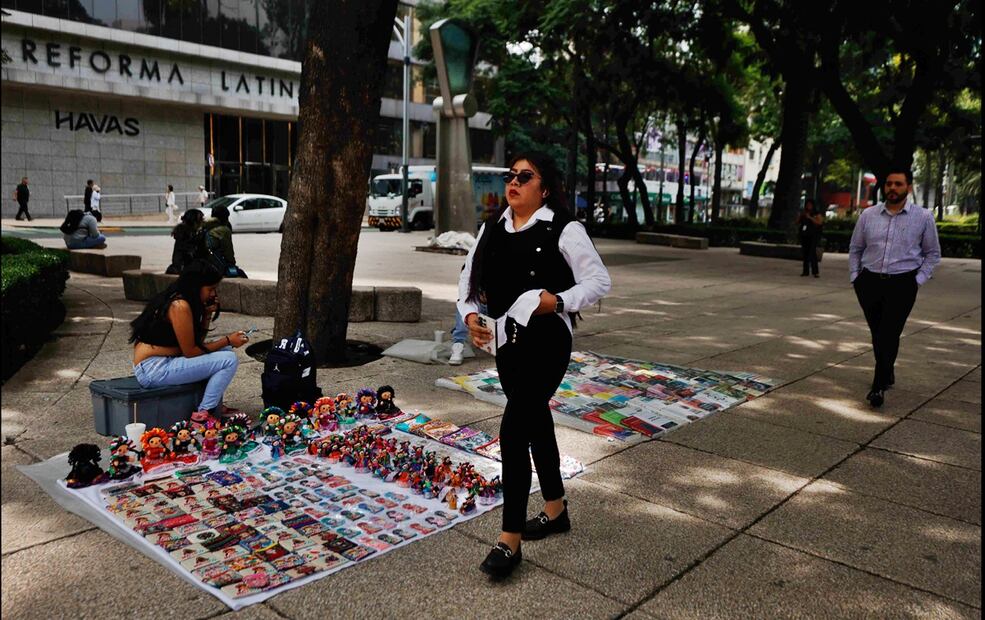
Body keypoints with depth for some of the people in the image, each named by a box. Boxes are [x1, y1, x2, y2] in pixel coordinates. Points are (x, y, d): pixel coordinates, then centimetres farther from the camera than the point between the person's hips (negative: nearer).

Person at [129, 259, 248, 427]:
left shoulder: (175, 299, 10)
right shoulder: (180, 306, -19)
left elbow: (197, 342, 14)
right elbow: (190, 351, -16)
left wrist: (207, 314, 2)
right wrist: (227, 340, -9)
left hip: (164, 361, 10)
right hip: (153, 370, -10)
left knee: (223, 350, 14)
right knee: (229, 360, -15)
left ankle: (215, 406, 15)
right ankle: (203, 415, -7)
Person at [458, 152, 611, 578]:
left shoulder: (563, 230, -7)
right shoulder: (492, 229, 10)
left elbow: (598, 280, -5)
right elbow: (470, 275, 16)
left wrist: (559, 301, -20)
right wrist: (469, 313, -2)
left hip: (546, 339, -7)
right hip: (507, 339, 7)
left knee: (514, 429, -14)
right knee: (536, 421, 18)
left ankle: (510, 540, -3)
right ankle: (556, 510, 37)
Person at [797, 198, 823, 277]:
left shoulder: (817, 214, 1)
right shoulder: (803, 213, 17)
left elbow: (819, 222, -13)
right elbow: (797, 222, 16)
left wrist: (810, 217, -15)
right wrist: (800, 216, -1)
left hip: (813, 236, -5)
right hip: (804, 236, 5)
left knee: (812, 253, -15)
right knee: (805, 254, 4)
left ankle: (815, 272, -15)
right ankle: (806, 271, 8)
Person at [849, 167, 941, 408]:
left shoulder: (923, 217, 1)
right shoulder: (868, 215, 6)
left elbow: (933, 253, 10)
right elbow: (855, 249, 16)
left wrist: (918, 280, -2)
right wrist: (855, 277, 8)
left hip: (902, 284, -3)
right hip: (869, 282, 3)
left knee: (889, 335, -11)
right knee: (876, 334, 12)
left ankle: (879, 386, -7)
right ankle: (888, 374, 32)